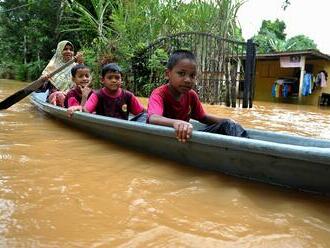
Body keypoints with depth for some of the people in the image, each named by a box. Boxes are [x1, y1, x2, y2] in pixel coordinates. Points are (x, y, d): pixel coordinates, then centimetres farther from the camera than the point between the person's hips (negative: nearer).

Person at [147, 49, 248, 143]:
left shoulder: (191, 95, 1)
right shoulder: (159, 94, -18)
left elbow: (202, 117, 15)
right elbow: (153, 118, -39)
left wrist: (227, 121, -2)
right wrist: (177, 123, -60)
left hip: (185, 138, 7)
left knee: (226, 124, -3)